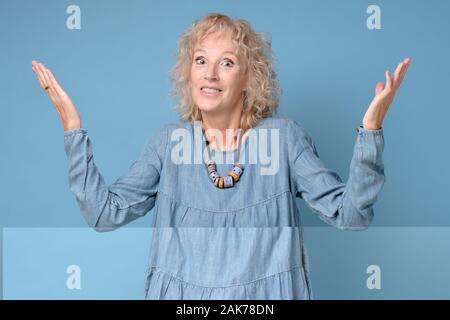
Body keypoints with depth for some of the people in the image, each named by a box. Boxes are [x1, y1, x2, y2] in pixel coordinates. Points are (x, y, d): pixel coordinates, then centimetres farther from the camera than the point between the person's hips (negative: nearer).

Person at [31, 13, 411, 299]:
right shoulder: (168, 140, -1)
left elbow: (350, 214, -10)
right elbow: (105, 212, -5)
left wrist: (371, 128, -21)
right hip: (181, 295, 1)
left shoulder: (284, 136, -6)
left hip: (265, 296, -1)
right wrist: (73, 126, -8)